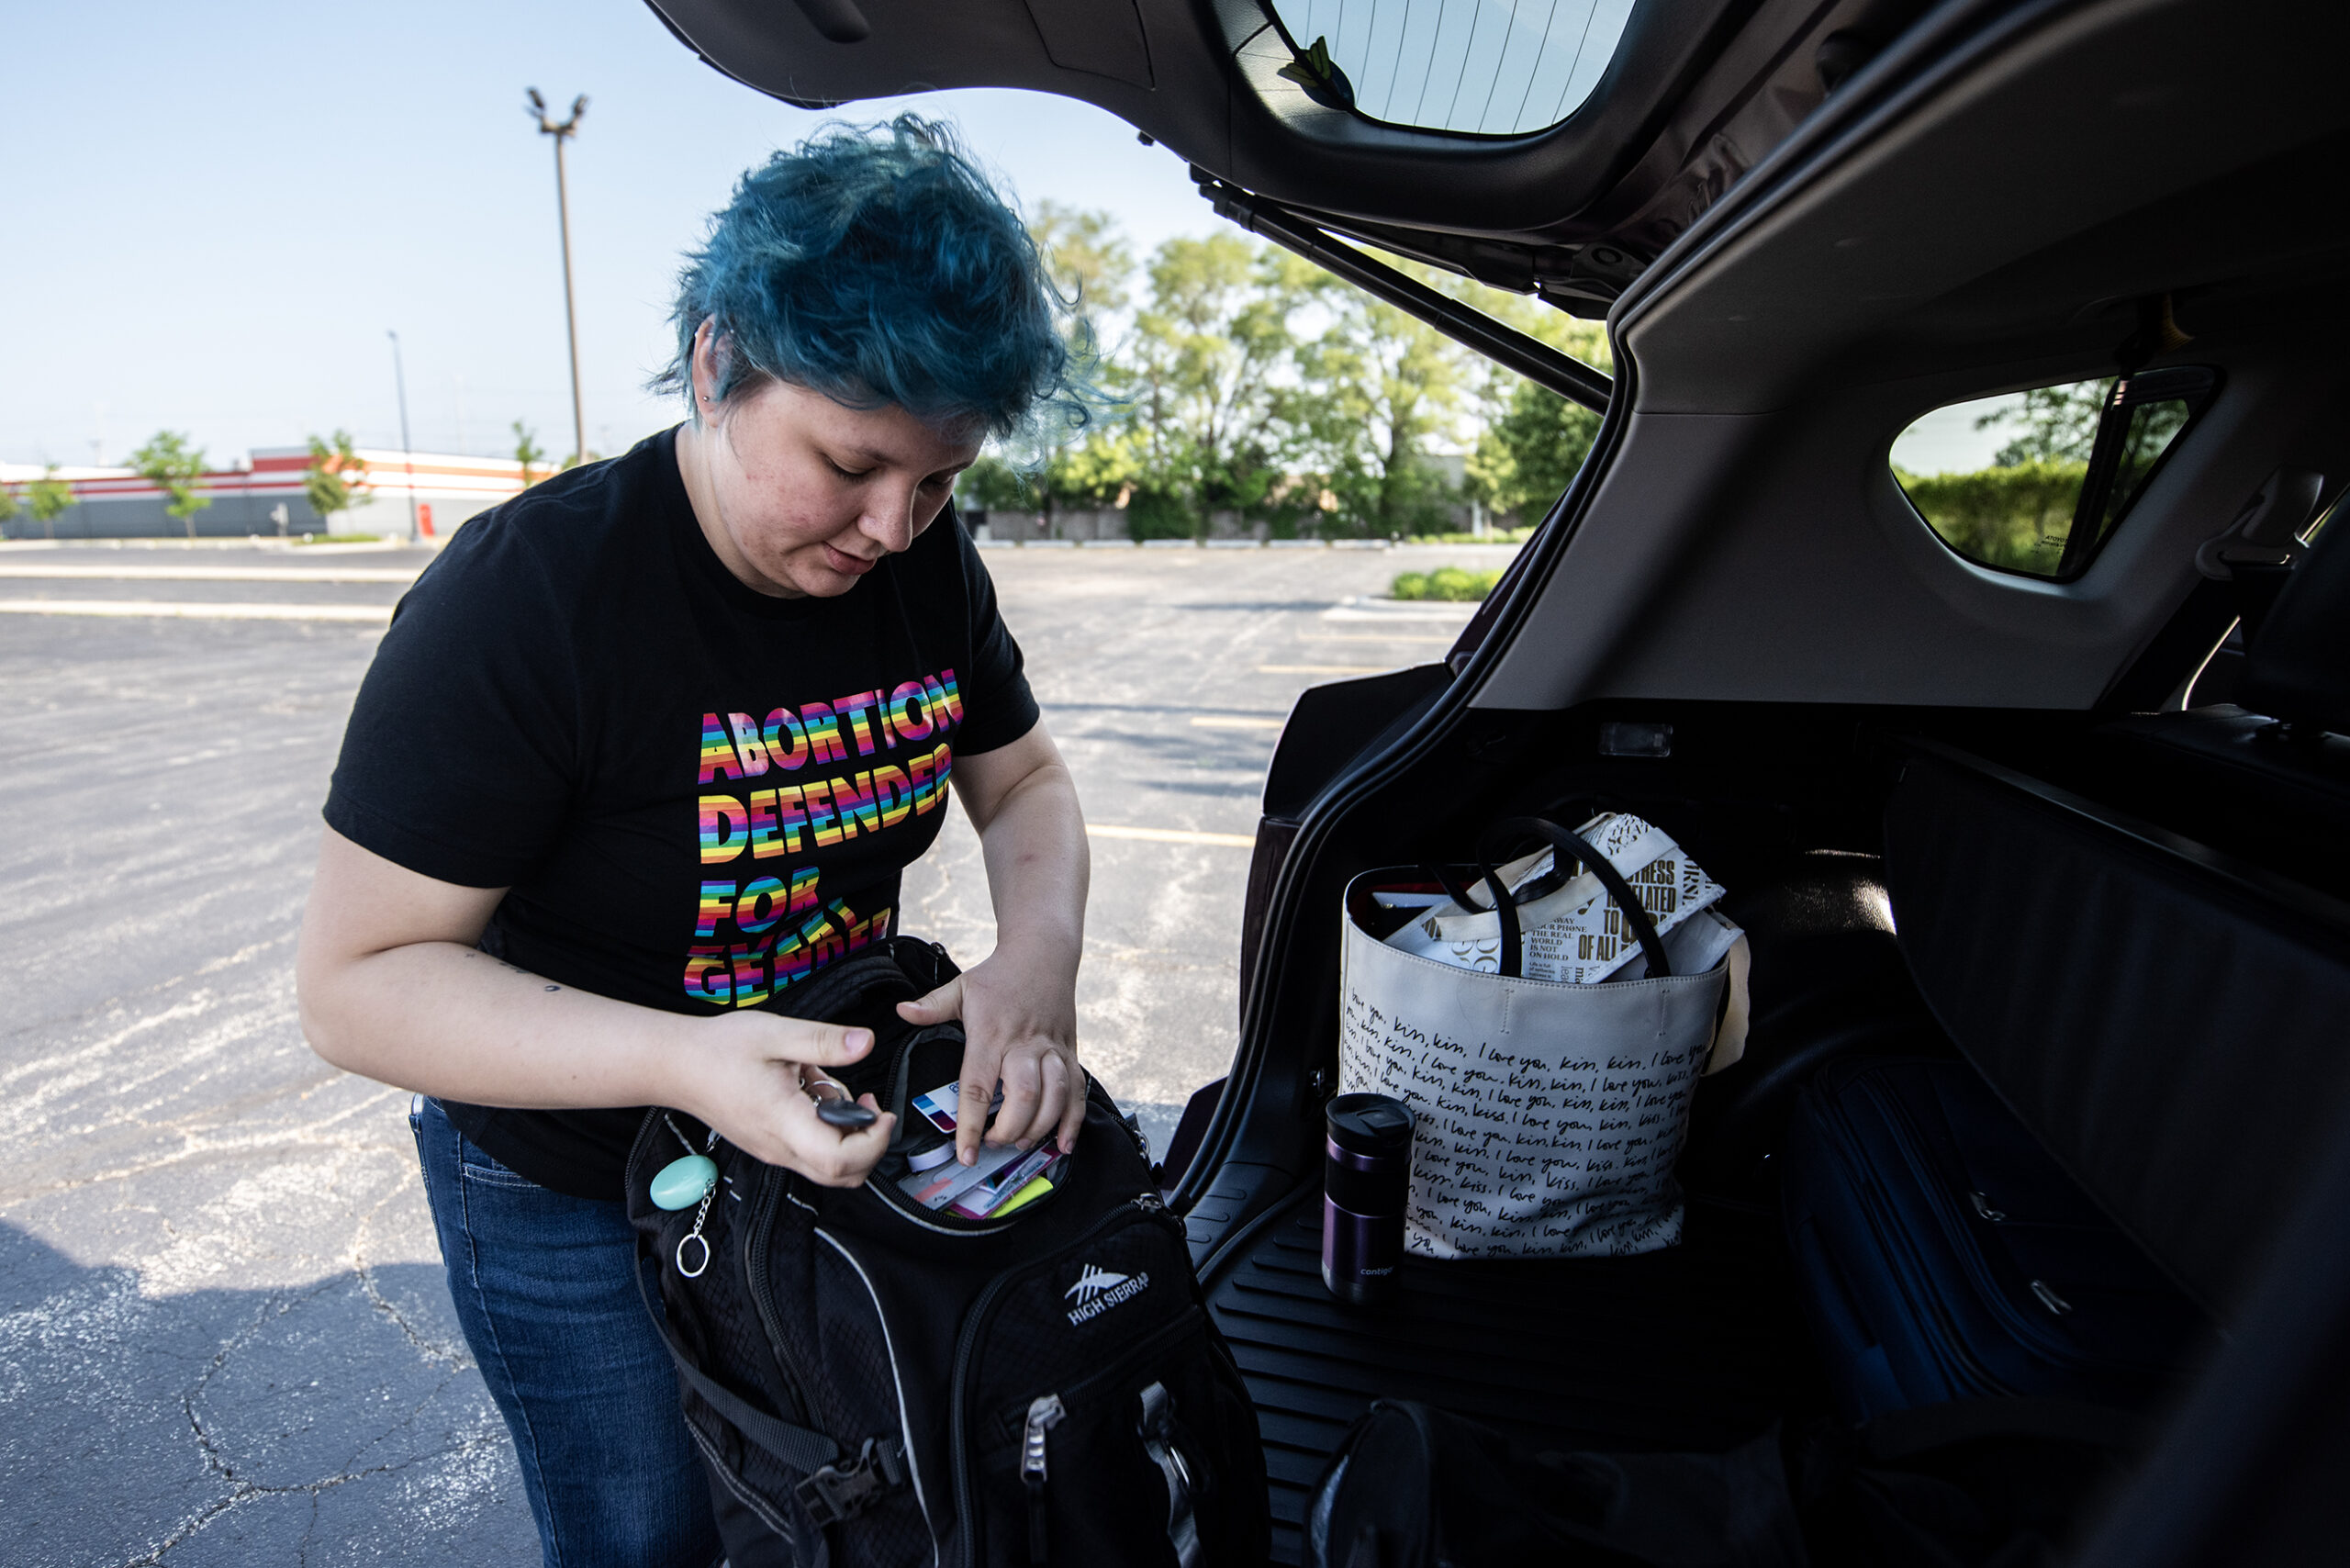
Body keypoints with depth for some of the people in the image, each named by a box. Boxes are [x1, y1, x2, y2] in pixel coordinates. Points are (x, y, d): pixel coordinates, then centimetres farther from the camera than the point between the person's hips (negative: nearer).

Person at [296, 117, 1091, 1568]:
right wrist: (683, 1061, -39)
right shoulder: (526, 592, -27)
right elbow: (360, 979, -24)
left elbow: (1024, 782, -2)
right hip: (572, 1189, -4)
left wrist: (1039, 950, -23)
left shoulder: (928, 565, -11)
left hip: (838, 1115, 5)